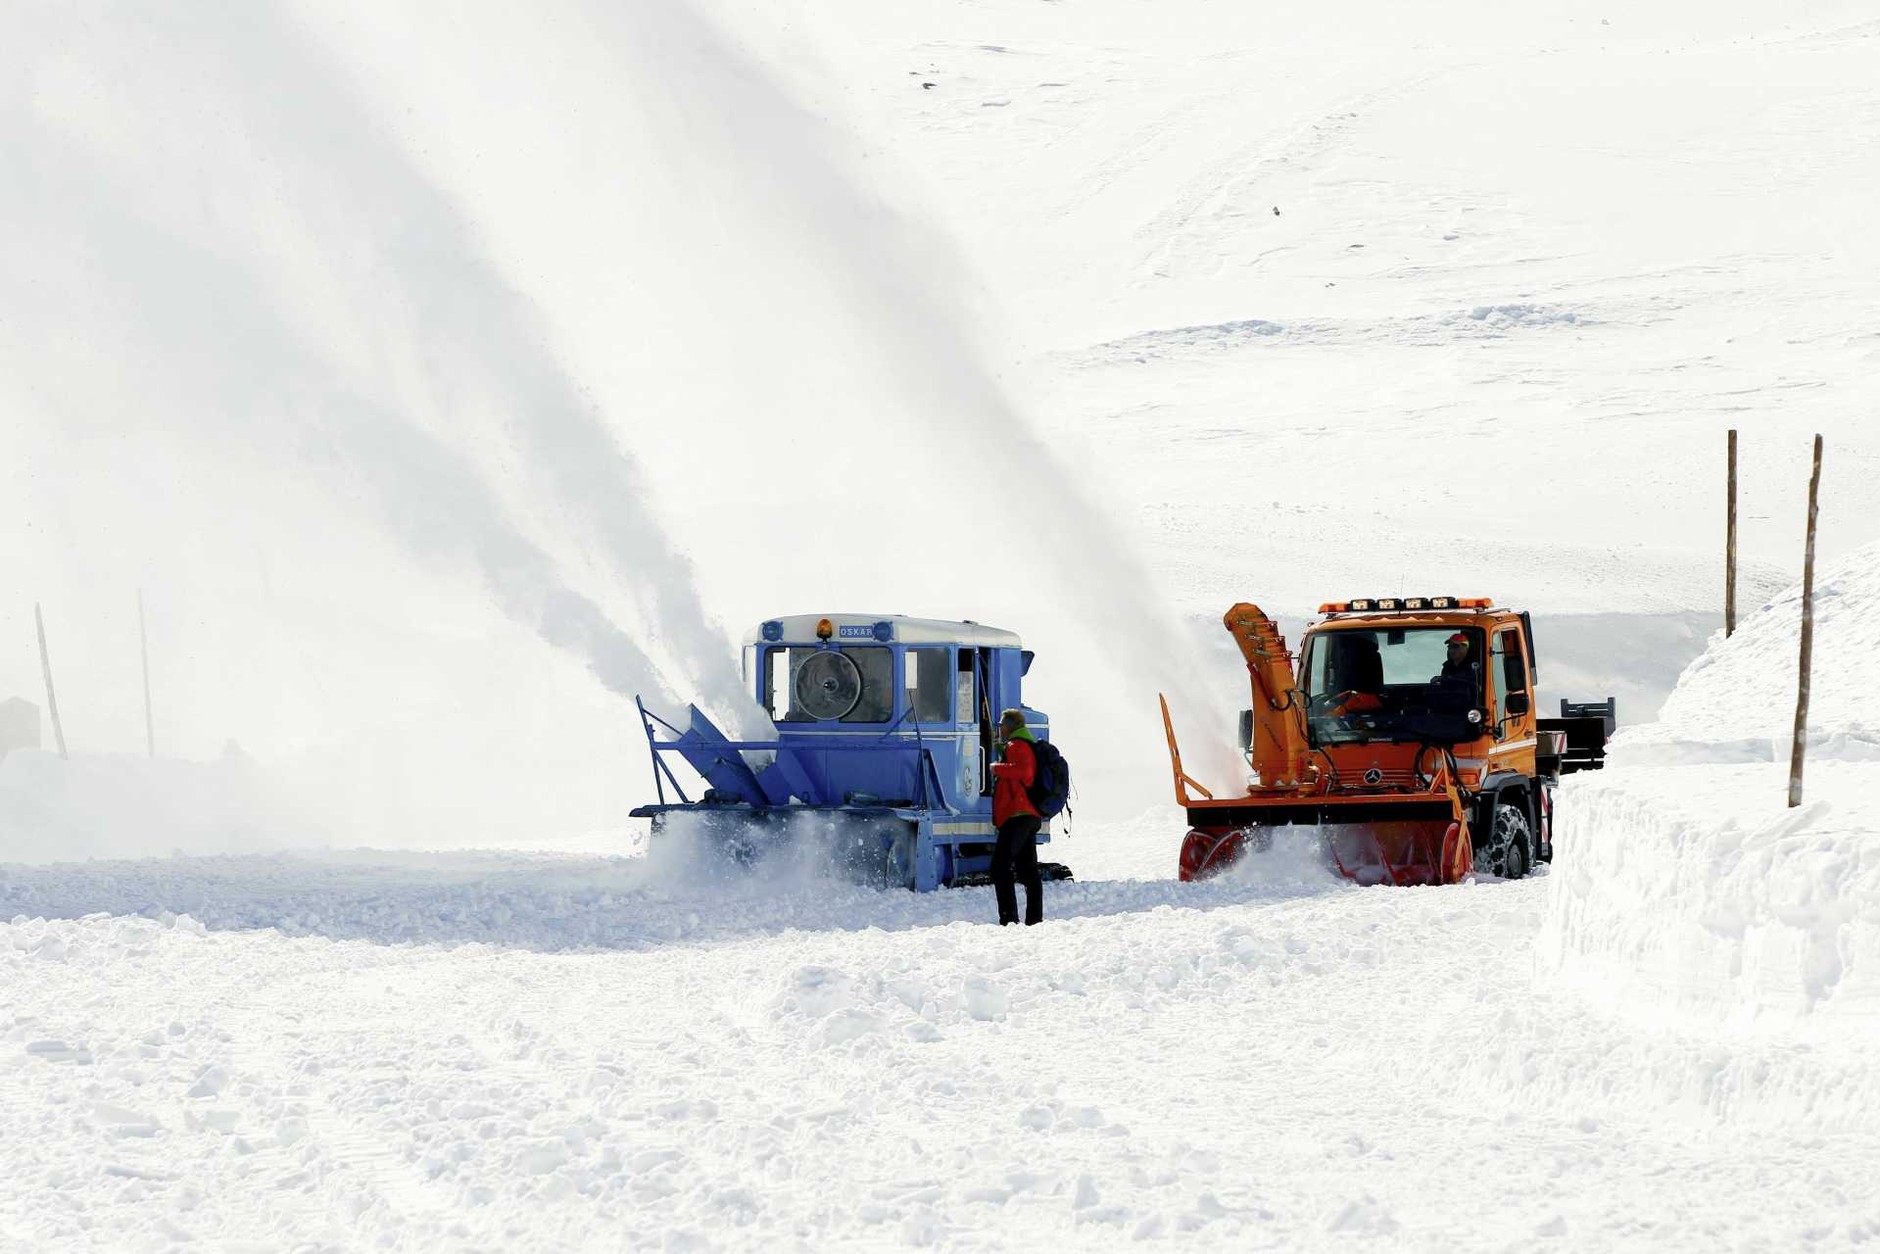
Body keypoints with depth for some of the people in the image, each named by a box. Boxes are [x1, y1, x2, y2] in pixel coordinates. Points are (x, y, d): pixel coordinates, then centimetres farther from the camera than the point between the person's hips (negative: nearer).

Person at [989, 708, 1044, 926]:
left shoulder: (1017, 746, -8)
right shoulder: (1029, 745, 24)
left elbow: (1024, 770, -27)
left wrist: (998, 769, -16)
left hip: (1017, 815, -11)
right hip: (1031, 816, 11)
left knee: (1001, 866, -15)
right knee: (1029, 870, 13)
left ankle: (1009, 918, -23)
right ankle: (1034, 919, 14)